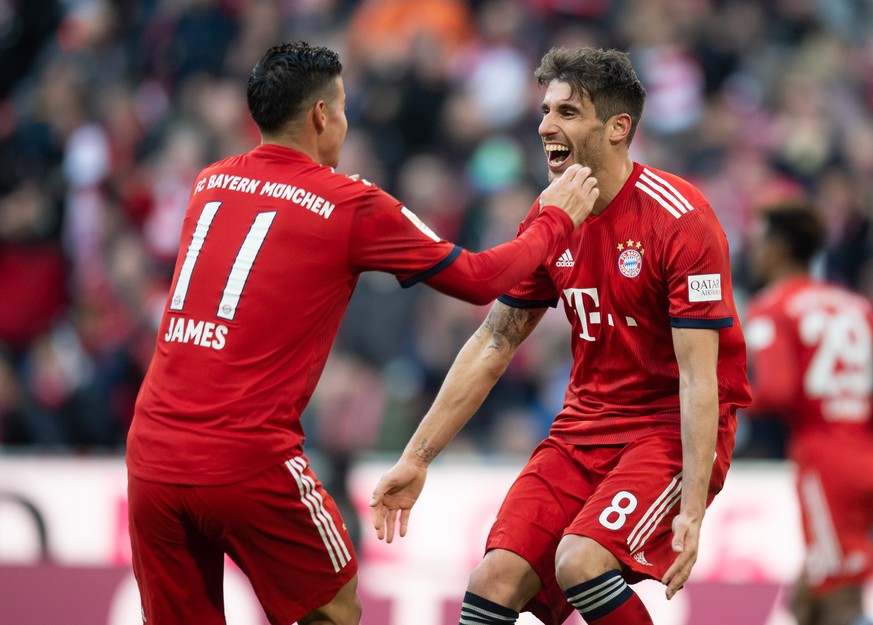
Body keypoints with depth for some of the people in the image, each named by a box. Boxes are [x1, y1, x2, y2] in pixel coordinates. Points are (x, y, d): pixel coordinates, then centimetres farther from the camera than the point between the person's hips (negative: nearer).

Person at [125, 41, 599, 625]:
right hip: (246, 461, -5)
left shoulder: (209, 184, 13)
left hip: (151, 460, 5)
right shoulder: (352, 206, -1)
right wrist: (557, 218, 24)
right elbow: (479, 280, 8)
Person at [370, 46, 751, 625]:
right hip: (585, 426, 6)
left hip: (672, 428, -6)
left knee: (581, 562, -28)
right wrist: (416, 458, 8)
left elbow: (699, 375, -20)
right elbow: (491, 347, 12)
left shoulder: (681, 221, -17)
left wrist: (693, 509, -26)